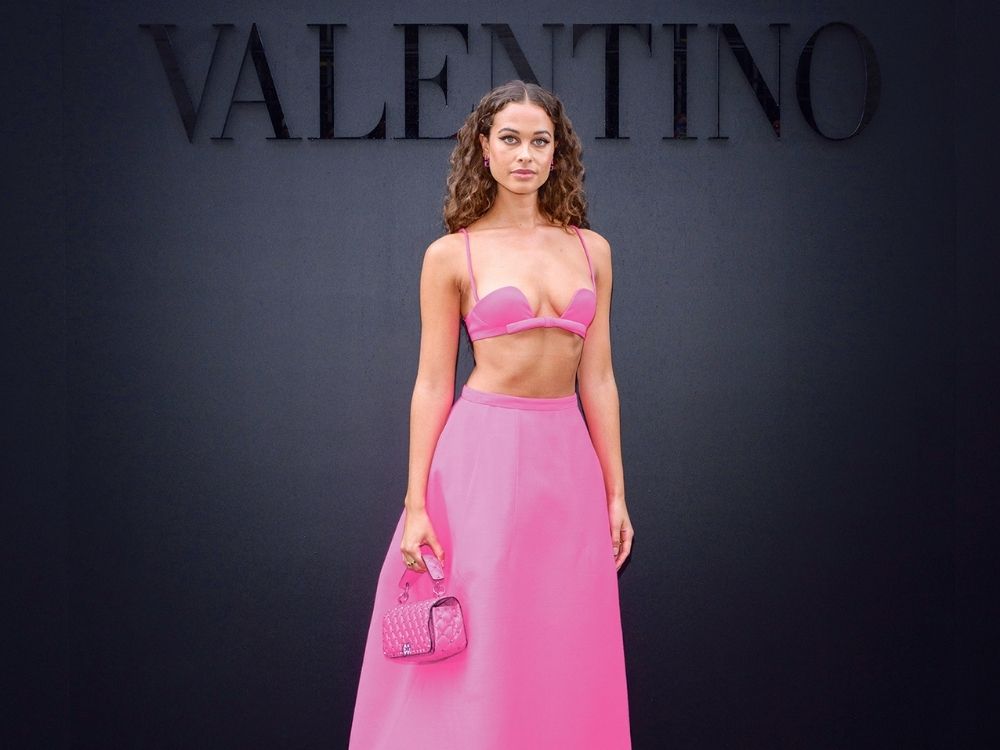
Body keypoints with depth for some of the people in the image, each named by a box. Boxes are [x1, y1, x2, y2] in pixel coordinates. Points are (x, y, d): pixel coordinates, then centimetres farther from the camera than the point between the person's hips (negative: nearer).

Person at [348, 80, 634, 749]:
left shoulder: (590, 249, 9)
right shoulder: (452, 255, 0)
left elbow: (598, 379, 10)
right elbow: (432, 384, -1)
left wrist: (615, 493, 8)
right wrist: (415, 504, -7)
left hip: (567, 460, 3)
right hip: (482, 456, -3)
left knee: (563, 657, 8)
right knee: (473, 653, 0)